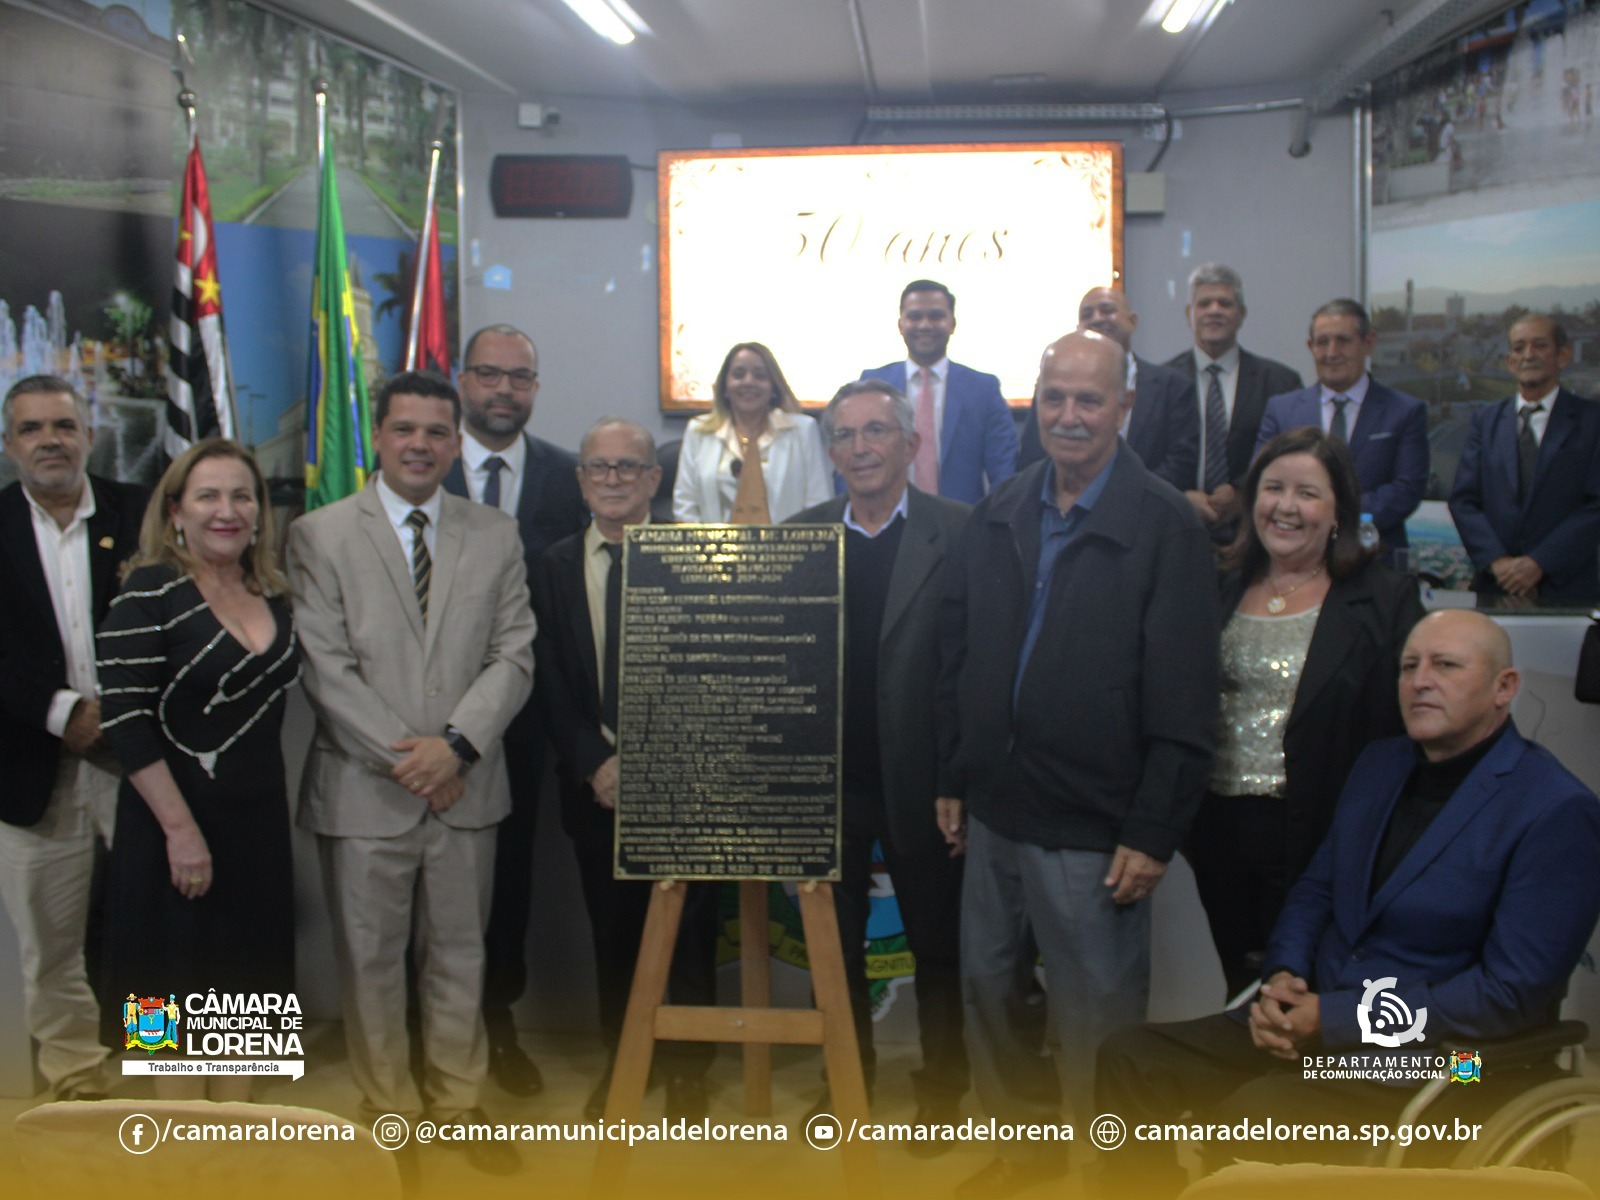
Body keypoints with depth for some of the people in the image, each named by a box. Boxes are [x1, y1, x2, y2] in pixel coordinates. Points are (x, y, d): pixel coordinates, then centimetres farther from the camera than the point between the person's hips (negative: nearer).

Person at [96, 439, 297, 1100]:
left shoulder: (274, 596, 7)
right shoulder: (150, 593, -12)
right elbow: (125, 719, -17)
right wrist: (181, 829, -20)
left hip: (260, 821, 6)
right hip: (178, 826, -6)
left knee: (246, 981, 14)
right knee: (180, 995, 6)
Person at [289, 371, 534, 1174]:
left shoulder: (496, 535, 7)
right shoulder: (319, 535, -2)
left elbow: (513, 655, 1)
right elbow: (326, 667, -8)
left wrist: (456, 742, -14)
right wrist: (405, 755, -13)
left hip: (466, 786, 2)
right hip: (363, 788, -2)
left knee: (460, 955, 13)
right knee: (370, 959, 9)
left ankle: (456, 1102, 29)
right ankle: (388, 1110, 26)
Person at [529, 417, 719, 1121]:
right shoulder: (554, 568, 6)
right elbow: (550, 683, 3)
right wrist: (596, 762, -9)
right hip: (596, 785, 2)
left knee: (689, 932, 5)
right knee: (613, 934, 12)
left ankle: (688, 1070, 21)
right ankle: (620, 1063, 28)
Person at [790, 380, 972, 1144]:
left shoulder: (960, 533, -7)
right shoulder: (801, 534, 4)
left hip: (922, 777, -3)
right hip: (828, 776, 3)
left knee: (937, 940, 13)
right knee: (834, 940, 15)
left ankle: (942, 1089, 32)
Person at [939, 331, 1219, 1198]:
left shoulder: (1166, 528, -10)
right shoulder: (997, 516, 5)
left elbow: (1183, 704, -11)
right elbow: (958, 658, 10)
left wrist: (1153, 833, -13)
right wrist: (952, 780, 9)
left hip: (1092, 829, -5)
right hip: (994, 814, 6)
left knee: (1098, 1020, 7)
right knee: (985, 991, 17)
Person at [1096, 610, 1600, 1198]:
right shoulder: (1380, 763, 11)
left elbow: (1516, 990, -17)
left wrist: (1336, 1019, -17)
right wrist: (1283, 979, -5)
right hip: (1314, 1019, 7)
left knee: (1256, 1112, -31)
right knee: (1129, 1057, -8)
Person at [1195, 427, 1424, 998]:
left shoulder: (1387, 600, -4)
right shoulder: (1222, 590, 8)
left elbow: (1406, 726, -7)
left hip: (1319, 838, -4)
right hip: (1220, 832, 4)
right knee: (1241, 992, 17)